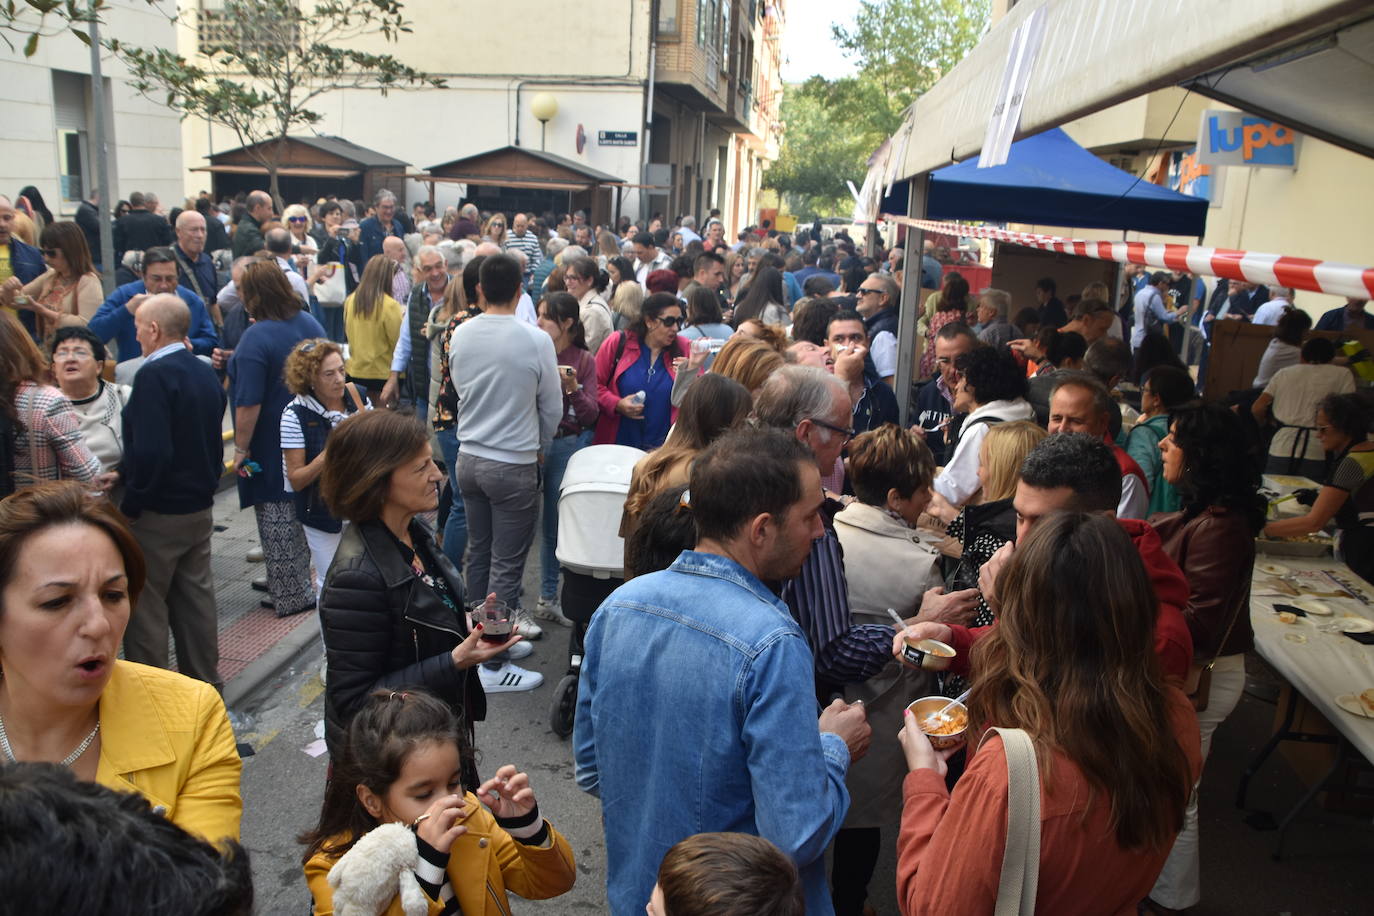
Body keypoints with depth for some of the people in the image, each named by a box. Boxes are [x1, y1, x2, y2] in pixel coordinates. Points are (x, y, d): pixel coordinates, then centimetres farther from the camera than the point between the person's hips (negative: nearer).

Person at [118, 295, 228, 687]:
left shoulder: (155, 375, -18)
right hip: (200, 507, 8)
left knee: (145, 606, 5)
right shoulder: (205, 373, 7)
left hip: (158, 512, -8)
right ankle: (203, 680, 27)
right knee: (196, 597, 16)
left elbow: (150, 452, -26)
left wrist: (130, 506, -16)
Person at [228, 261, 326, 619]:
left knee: (276, 516, 4)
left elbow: (249, 404, -23)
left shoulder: (256, 338, -21)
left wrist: (240, 448, -14)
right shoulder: (310, 323, 1)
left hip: (270, 445, -7)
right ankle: (300, 582, 30)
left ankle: (291, 595, 12)